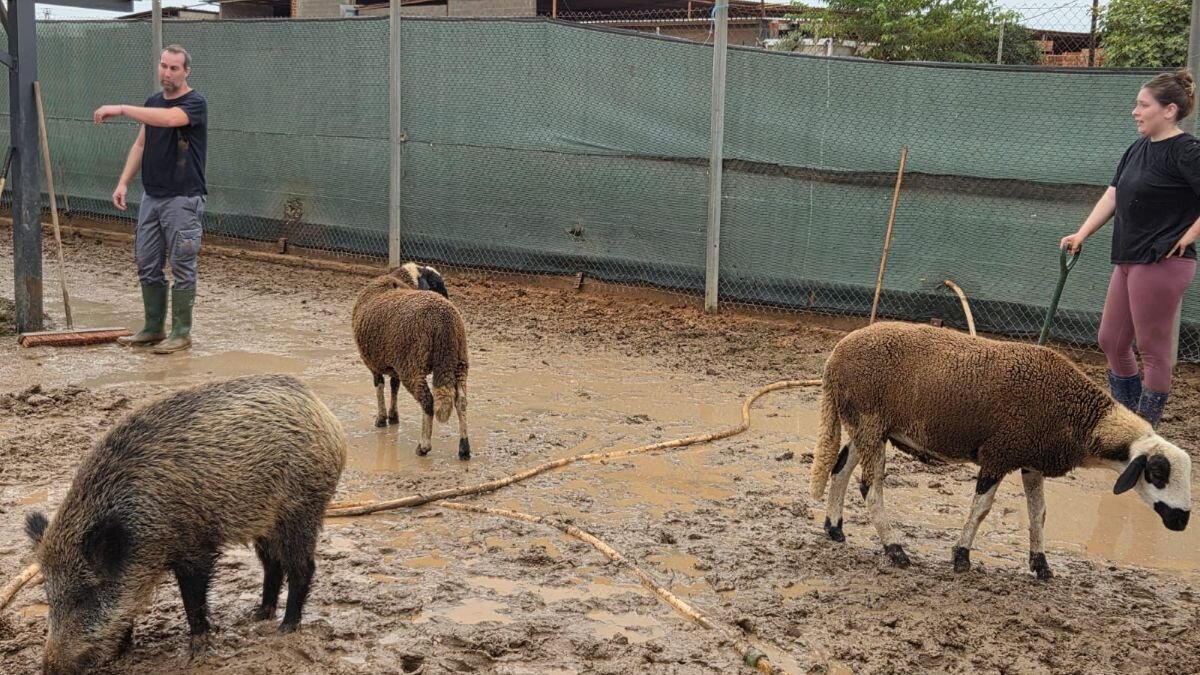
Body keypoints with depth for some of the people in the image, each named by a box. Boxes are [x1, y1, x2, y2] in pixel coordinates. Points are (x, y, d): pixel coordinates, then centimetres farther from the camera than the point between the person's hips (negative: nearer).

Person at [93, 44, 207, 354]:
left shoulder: (195, 103, -11)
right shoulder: (153, 102, 13)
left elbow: (168, 119, -31)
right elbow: (141, 144, 17)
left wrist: (121, 109, -29)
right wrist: (123, 182, 8)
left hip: (183, 200, -8)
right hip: (151, 197, 8)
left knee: (182, 267, -2)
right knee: (147, 266, 10)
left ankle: (181, 332, 6)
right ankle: (153, 328, 20)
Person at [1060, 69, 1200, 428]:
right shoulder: (1138, 149, 12)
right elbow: (1112, 196, 12)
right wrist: (1081, 234, 4)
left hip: (1162, 264, -9)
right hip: (1129, 261, 9)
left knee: (1153, 350, 1)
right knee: (1112, 342, 15)